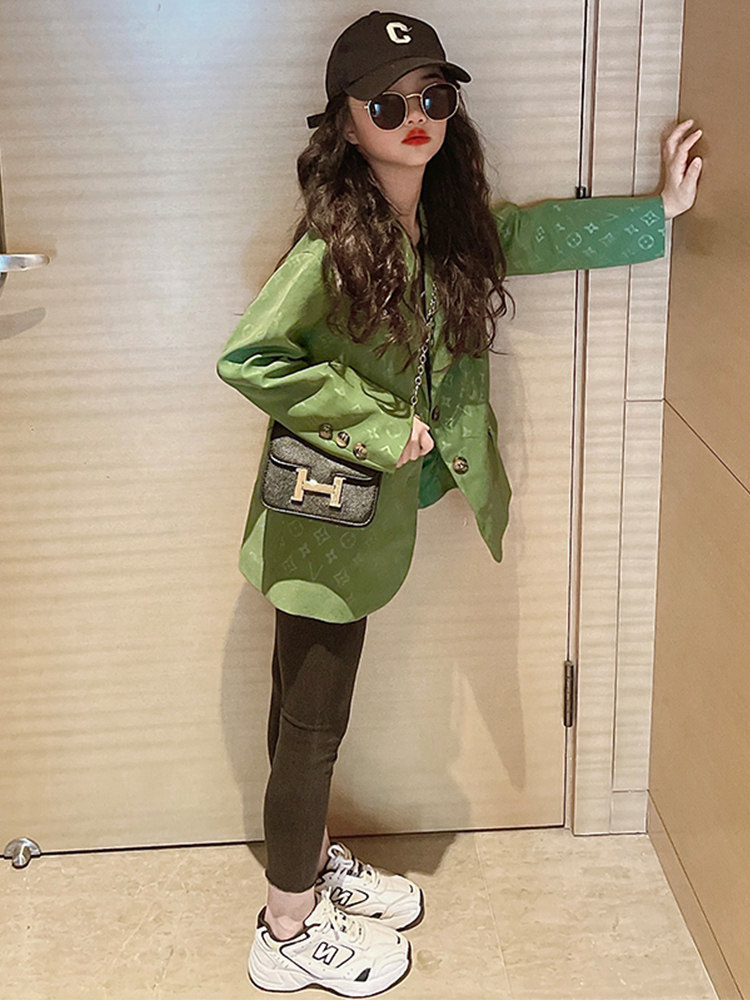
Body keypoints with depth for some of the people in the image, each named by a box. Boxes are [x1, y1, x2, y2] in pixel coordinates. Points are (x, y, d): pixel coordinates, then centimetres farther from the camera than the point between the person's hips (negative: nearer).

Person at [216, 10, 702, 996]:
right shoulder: (334, 243, -22)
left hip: (366, 518, 7)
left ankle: (314, 862, 42)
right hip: (322, 518, -7)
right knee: (313, 719, 6)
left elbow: (529, 235, 18)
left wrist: (662, 208, 22)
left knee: (309, 711, 23)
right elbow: (247, 355, -30)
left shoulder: (447, 228, 2)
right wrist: (379, 426, -23)